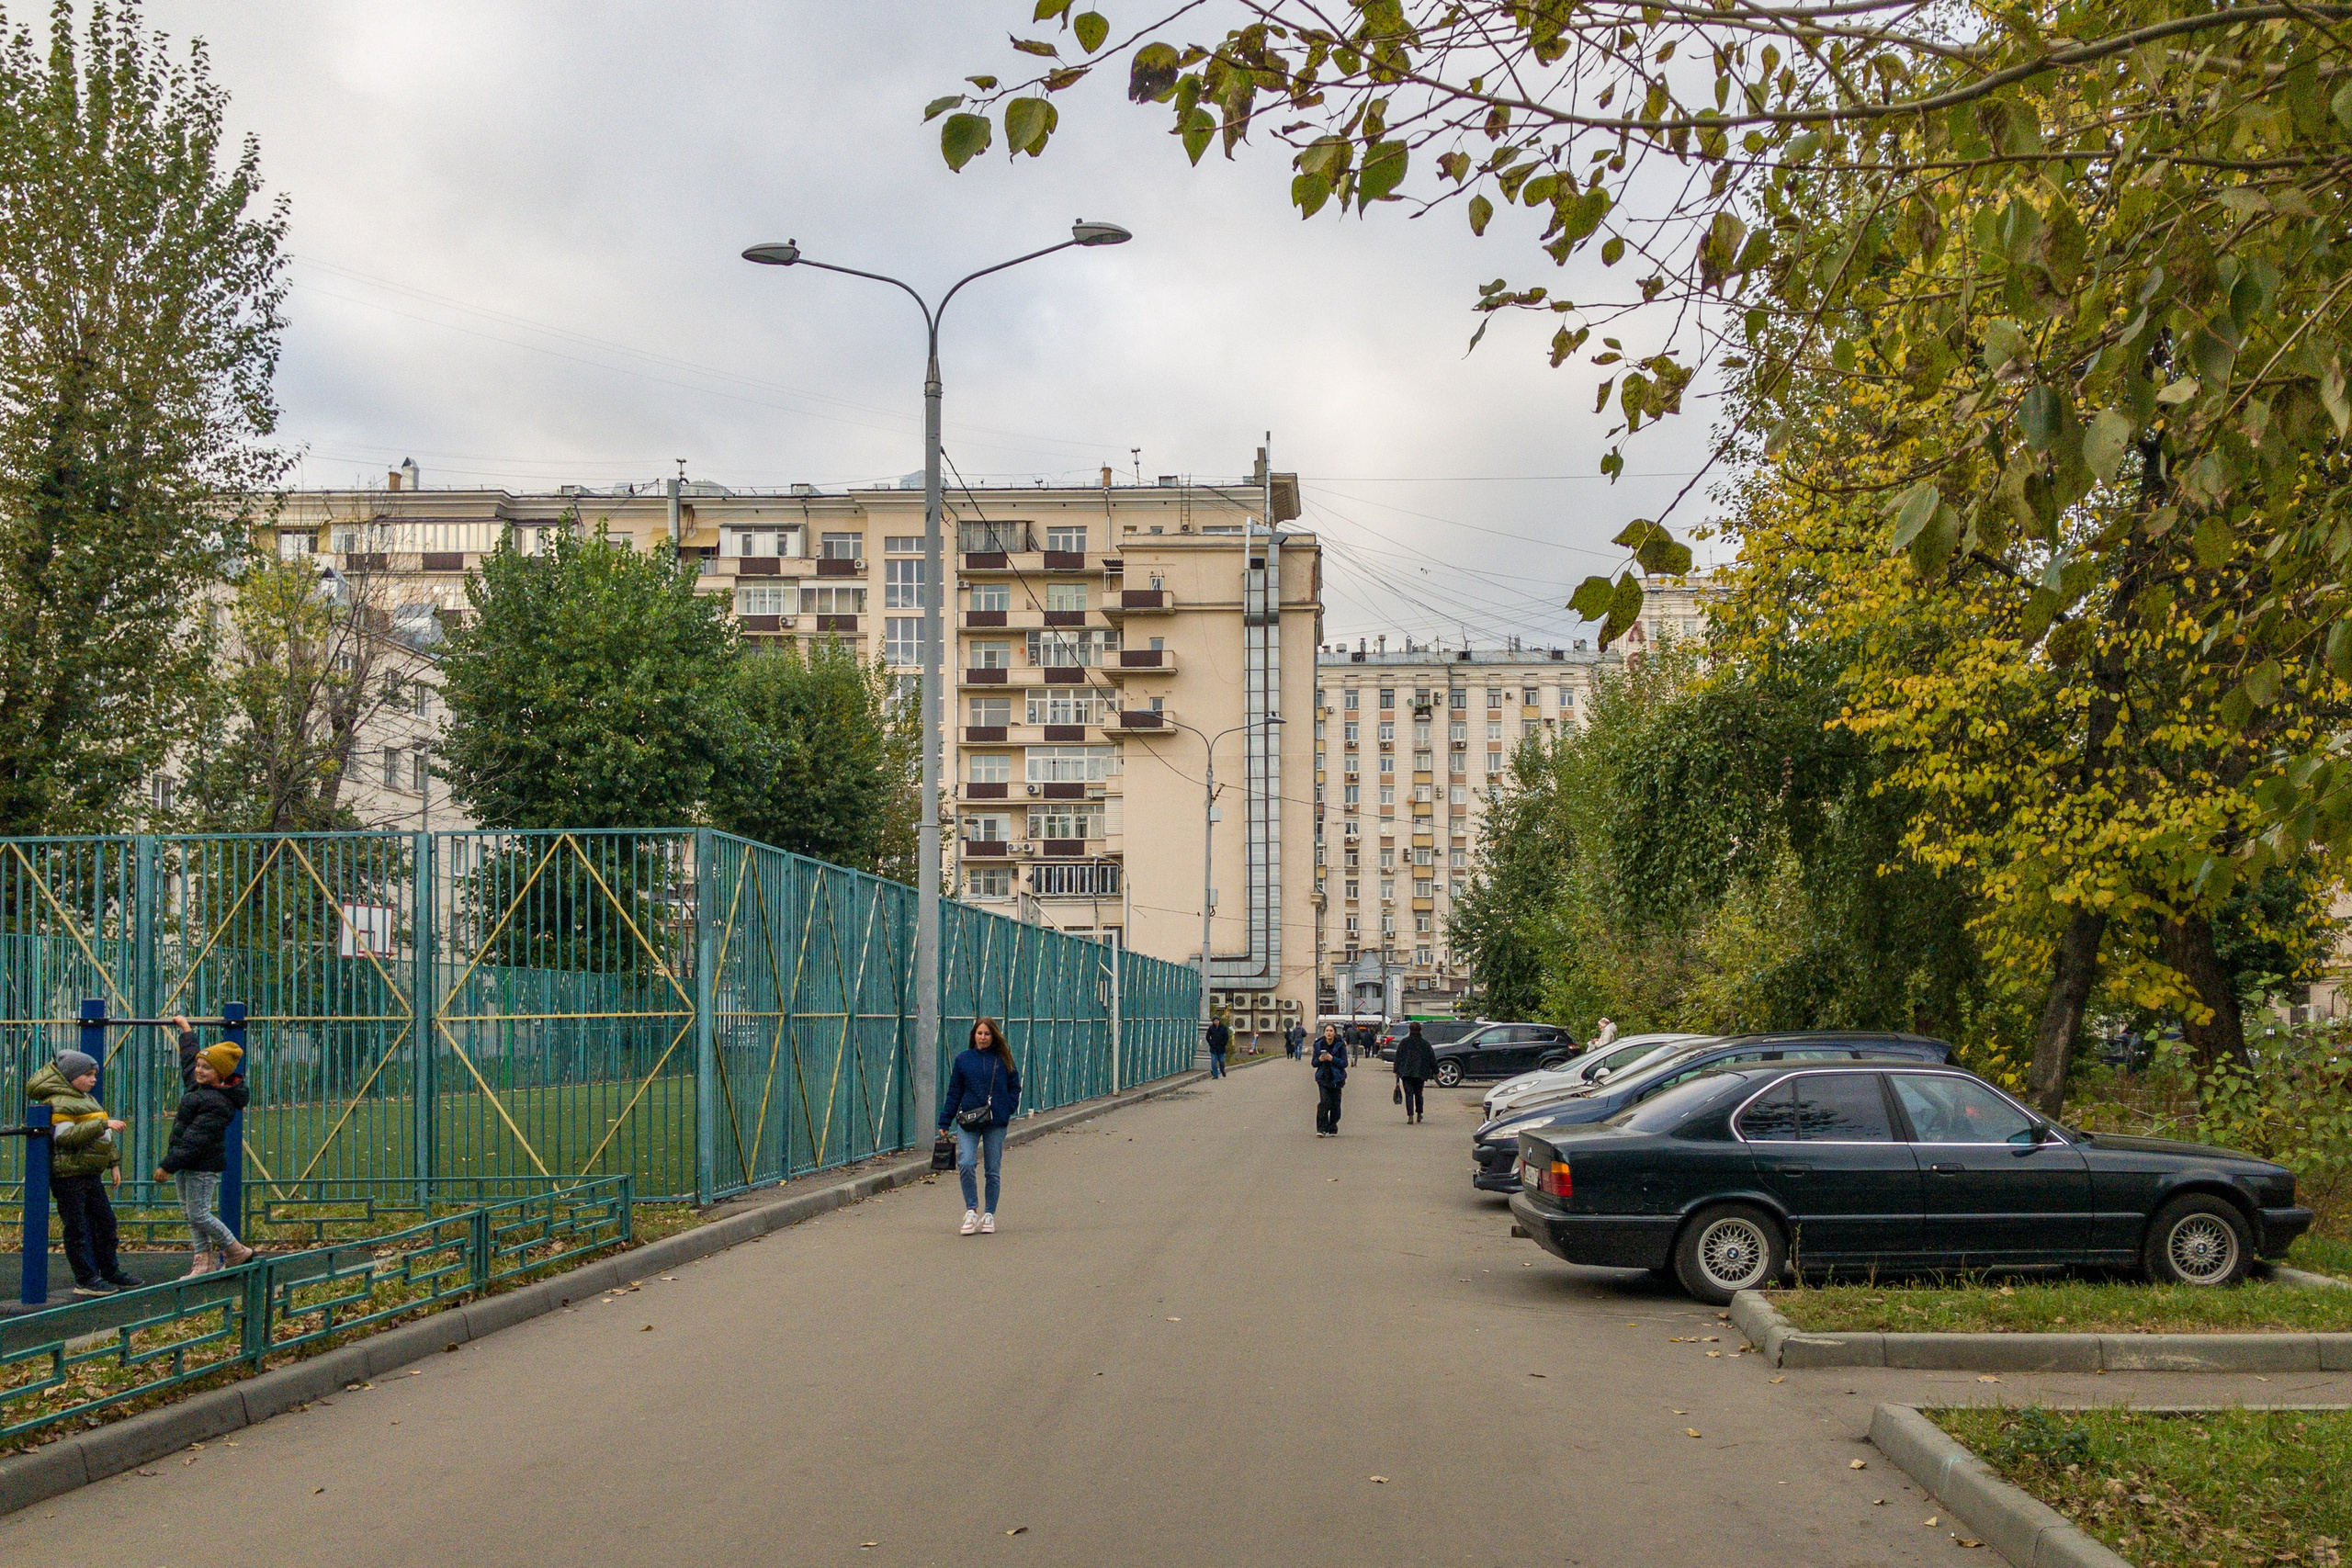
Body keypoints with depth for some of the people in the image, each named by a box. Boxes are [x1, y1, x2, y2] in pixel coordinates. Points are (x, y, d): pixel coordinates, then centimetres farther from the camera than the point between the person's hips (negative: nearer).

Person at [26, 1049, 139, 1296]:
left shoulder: (88, 1099, 18)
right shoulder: (59, 1102, -13)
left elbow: (105, 1137, 28)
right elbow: (65, 1137, -26)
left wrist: (114, 1162, 24)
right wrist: (102, 1125, -27)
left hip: (91, 1173, 10)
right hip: (70, 1175, -10)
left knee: (105, 1221, 14)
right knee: (78, 1227, -4)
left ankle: (110, 1272, 25)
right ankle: (85, 1279, 1)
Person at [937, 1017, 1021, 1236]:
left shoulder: (1003, 1060, 5)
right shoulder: (963, 1059, 5)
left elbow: (1015, 1087, 11)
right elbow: (954, 1092, 9)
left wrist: (1008, 1109, -6)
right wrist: (945, 1123, 5)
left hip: (996, 1122, 0)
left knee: (994, 1171, 5)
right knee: (965, 1164, -19)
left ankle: (989, 1215, 19)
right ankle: (971, 1210, -4)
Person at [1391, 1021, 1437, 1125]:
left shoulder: (1403, 1042, -1)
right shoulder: (1425, 1043, 4)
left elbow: (1398, 1057, 0)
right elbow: (1432, 1058, 8)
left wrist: (1396, 1071, 6)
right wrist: (1436, 1072, 15)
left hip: (1406, 1073, -2)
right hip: (1420, 1073, 2)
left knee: (1409, 1094, -5)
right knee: (1418, 1093, 19)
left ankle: (1410, 1116, -18)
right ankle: (1419, 1114, 26)